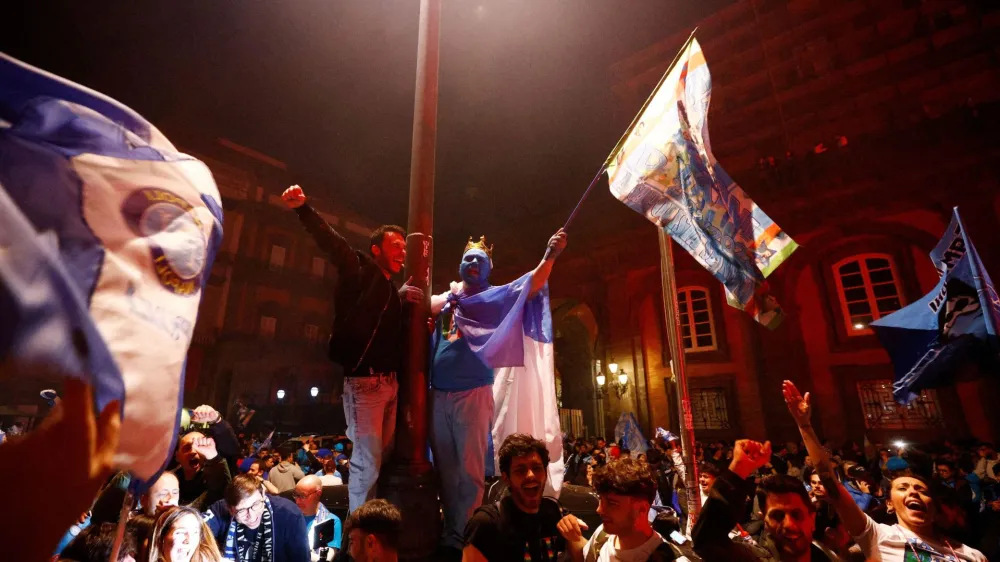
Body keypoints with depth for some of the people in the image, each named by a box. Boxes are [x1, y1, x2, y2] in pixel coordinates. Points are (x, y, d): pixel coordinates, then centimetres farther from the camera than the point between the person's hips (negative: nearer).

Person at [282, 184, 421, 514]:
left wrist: (404, 300, 8)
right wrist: (303, 209, -31)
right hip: (364, 381, -8)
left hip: (391, 383, 8)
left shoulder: (394, 290, 17)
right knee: (367, 461, -6)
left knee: (385, 458, 15)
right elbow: (331, 241, -17)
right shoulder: (360, 270, -2)